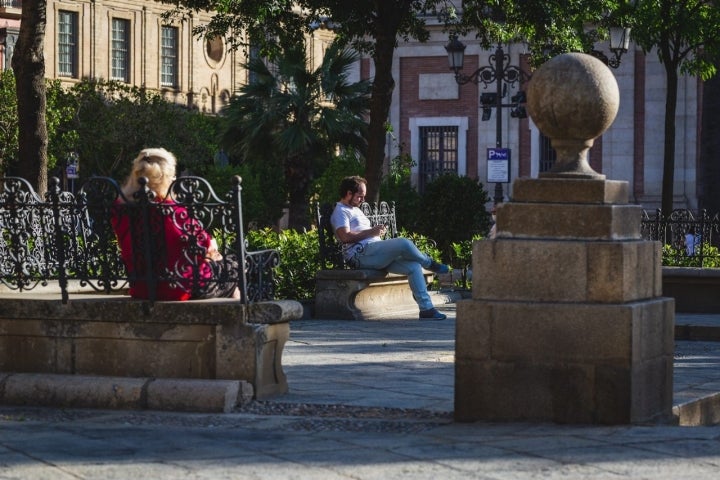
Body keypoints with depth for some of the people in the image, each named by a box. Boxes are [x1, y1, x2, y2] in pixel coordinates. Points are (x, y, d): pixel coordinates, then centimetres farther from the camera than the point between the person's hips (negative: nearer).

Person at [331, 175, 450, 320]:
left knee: (413, 266, -8)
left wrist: (378, 231, 10)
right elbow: (345, 236, -16)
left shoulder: (356, 210, 31)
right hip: (361, 254, -10)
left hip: (375, 253, 10)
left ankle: (426, 308, -11)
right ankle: (429, 263, 3)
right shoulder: (340, 211, 0)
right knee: (404, 244, -27)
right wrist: (371, 232, -12)